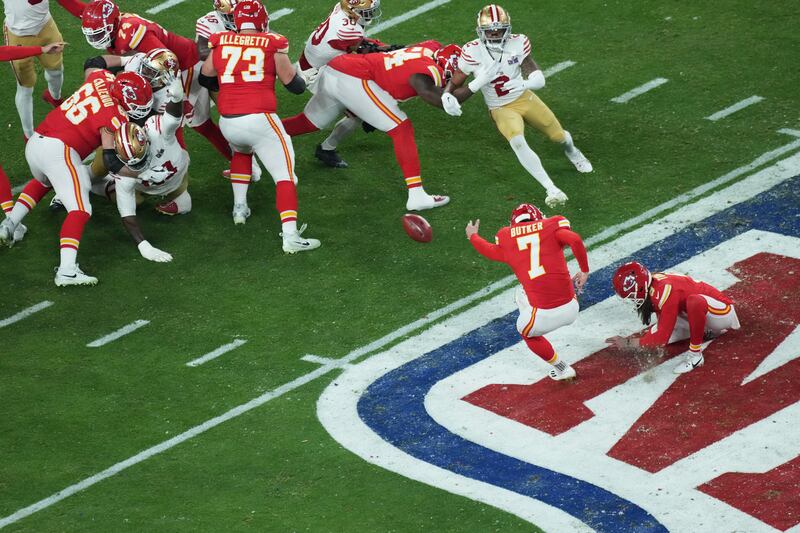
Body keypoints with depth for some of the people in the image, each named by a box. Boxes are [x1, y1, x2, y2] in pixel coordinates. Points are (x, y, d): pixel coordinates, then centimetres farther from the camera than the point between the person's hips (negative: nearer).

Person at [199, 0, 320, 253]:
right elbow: (294, 85, 8)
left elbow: (205, 79, 22)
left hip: (228, 122, 4)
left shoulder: (220, 43, 9)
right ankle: (290, 236, -14)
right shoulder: (272, 44, 1)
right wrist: (307, 79, 30)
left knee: (241, 151, 36)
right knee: (285, 175, -1)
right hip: (260, 119, -4)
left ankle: (240, 207, 30)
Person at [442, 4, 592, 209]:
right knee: (517, 142, -29)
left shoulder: (517, 44, -18)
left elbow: (539, 79, -19)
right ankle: (551, 189, -24)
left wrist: (525, 83, -41)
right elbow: (454, 82, -12)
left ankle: (570, 150, 56)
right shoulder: (473, 52, -20)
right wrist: (447, 96, -34)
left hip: (524, 98, 2)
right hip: (501, 109, -2)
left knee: (558, 135, 15)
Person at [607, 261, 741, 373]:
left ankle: (695, 354, -23)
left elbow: (662, 338, -29)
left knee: (695, 302, -40)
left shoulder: (665, 292, -31)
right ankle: (707, 328, 15)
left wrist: (630, 343, -23)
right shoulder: (651, 284, -4)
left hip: (721, 311, -10)